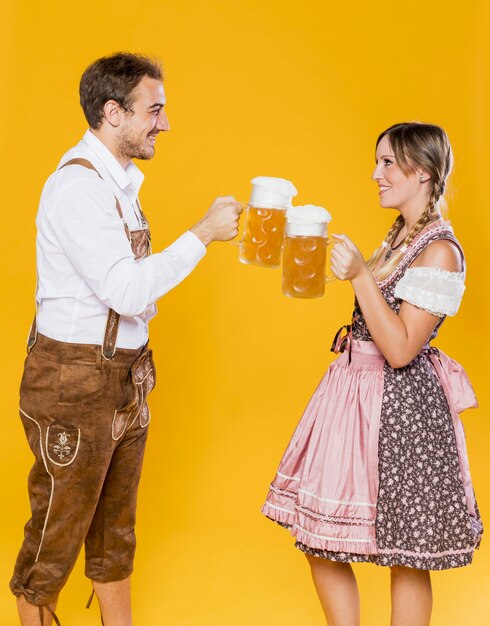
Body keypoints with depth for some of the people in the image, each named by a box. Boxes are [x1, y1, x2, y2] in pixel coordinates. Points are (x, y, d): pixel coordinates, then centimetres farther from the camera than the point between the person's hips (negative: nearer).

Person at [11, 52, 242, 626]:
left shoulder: (119, 181, 12)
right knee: (58, 525, 3)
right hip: (74, 378, -9)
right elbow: (127, 289, -25)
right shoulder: (76, 186, -18)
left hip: (124, 375, 9)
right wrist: (202, 235, -19)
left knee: (116, 520, 18)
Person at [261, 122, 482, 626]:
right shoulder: (399, 236, 11)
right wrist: (355, 334, 10)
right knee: (317, 537, 12)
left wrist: (360, 276, -24)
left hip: (400, 404, -9)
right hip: (357, 391, 10)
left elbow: (400, 349, -22)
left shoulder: (440, 251, -16)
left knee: (406, 556, 4)